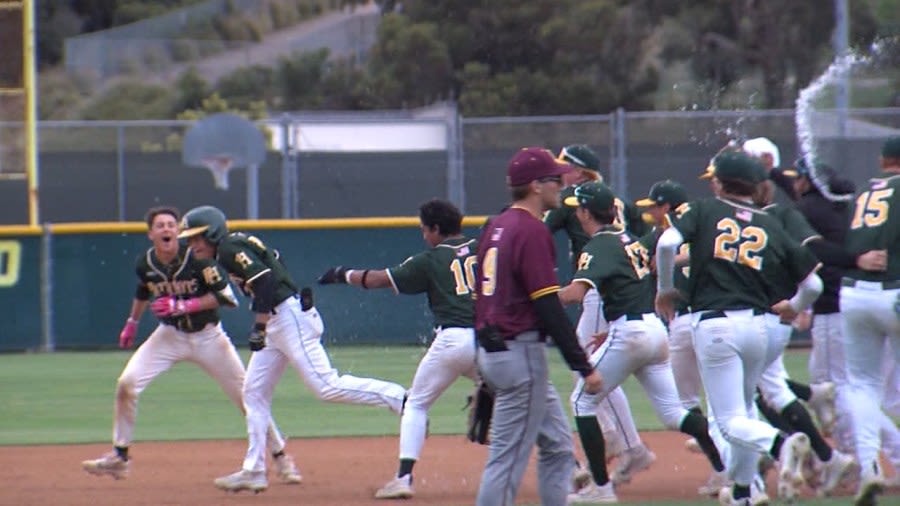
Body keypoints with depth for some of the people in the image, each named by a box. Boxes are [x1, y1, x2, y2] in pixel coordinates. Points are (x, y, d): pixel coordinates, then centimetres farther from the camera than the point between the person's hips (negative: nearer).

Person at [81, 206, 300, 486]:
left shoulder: (197, 258, -20)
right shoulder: (145, 263, -7)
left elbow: (224, 294, -21)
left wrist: (183, 306, -29)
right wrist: (132, 323, 21)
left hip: (208, 335, -3)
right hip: (169, 335, 3)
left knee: (246, 396, -3)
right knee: (127, 383, -14)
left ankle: (280, 456, 15)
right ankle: (119, 457, 0)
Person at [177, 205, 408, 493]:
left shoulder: (230, 248, -12)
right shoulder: (233, 247, 18)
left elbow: (264, 280, -23)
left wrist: (259, 326, -25)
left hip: (289, 316, -11)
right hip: (275, 324, 11)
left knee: (327, 387, -16)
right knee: (254, 392, 10)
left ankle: (399, 399, -14)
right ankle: (253, 472, 11)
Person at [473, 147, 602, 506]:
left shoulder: (495, 228, 13)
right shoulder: (532, 231, -14)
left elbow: (479, 296, 19)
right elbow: (549, 307, -19)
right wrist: (583, 367, -18)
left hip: (491, 351, 10)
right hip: (521, 352, -10)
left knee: (557, 446, 16)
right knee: (508, 457, -7)